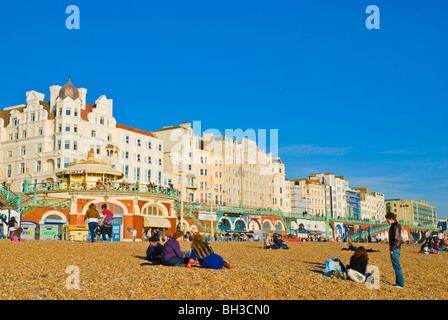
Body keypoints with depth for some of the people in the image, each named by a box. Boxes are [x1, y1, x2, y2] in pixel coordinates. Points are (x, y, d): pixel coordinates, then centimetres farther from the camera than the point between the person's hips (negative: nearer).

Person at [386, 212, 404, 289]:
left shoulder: (395, 226, -15)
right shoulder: (394, 226, 15)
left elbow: (396, 239, -20)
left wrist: (392, 249, -17)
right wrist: (391, 248, 19)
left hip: (395, 249, -10)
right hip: (396, 249, 10)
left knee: (397, 266, -6)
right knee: (396, 267, 14)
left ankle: (400, 284, -2)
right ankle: (399, 283, 20)